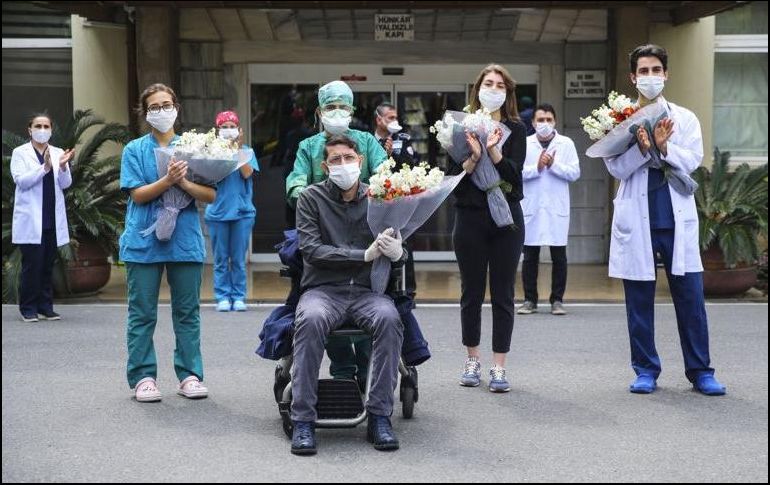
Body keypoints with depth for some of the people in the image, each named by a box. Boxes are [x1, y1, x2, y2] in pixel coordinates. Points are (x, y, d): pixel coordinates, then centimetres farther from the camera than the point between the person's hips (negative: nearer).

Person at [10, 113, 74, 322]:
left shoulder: (58, 153, 11)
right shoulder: (20, 153, 2)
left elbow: (65, 184, 5)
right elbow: (21, 180, -11)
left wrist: (63, 166, -15)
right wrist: (45, 167, -22)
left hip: (52, 219, 4)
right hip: (30, 220, -4)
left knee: (48, 265, 7)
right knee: (32, 264, -5)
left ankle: (45, 307, 13)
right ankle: (28, 309, 4)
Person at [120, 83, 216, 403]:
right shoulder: (135, 150, 5)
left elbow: (211, 195, 0)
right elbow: (137, 194, -6)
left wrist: (184, 182, -17)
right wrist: (168, 180, -21)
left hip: (185, 241, 1)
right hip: (144, 241, -1)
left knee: (187, 312, 5)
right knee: (142, 313, 2)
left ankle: (190, 375, 12)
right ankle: (143, 377, 8)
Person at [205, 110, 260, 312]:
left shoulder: (246, 151, 6)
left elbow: (247, 173, -9)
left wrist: (238, 149, -11)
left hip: (242, 211, 0)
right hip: (218, 210, 0)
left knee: (239, 259, 3)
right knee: (220, 259, 3)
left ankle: (238, 297, 9)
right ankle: (223, 297, 9)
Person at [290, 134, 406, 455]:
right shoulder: (311, 198, 5)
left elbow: (398, 254, 7)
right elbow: (312, 249, -7)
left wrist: (397, 252, -20)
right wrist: (365, 254, -17)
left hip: (367, 290, 1)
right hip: (323, 289, -1)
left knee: (389, 318, -32)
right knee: (311, 320, -35)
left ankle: (380, 418, -24)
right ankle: (303, 420, -28)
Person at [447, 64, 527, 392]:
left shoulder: (515, 129, 4)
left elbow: (514, 173, -9)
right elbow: (452, 176, -4)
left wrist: (493, 150, -24)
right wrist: (473, 159, -22)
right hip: (470, 217, 0)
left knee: (502, 294, 1)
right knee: (472, 292, 8)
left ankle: (499, 367, 5)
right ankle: (472, 361, 21)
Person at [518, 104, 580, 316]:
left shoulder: (566, 144, 6)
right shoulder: (525, 143, 6)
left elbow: (574, 172, -2)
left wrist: (553, 164, -14)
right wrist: (537, 167, -15)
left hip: (557, 208, 0)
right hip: (531, 208, 0)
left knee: (559, 257, 3)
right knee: (530, 256, 4)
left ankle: (557, 300, 10)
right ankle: (530, 300, 12)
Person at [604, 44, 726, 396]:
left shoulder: (684, 118, 10)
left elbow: (693, 160, -3)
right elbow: (616, 168, -3)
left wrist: (663, 146, -18)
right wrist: (642, 147, -19)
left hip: (677, 218, 1)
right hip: (637, 219, 0)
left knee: (690, 296, 0)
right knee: (639, 298, 4)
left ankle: (700, 371, 9)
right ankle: (646, 370, 14)